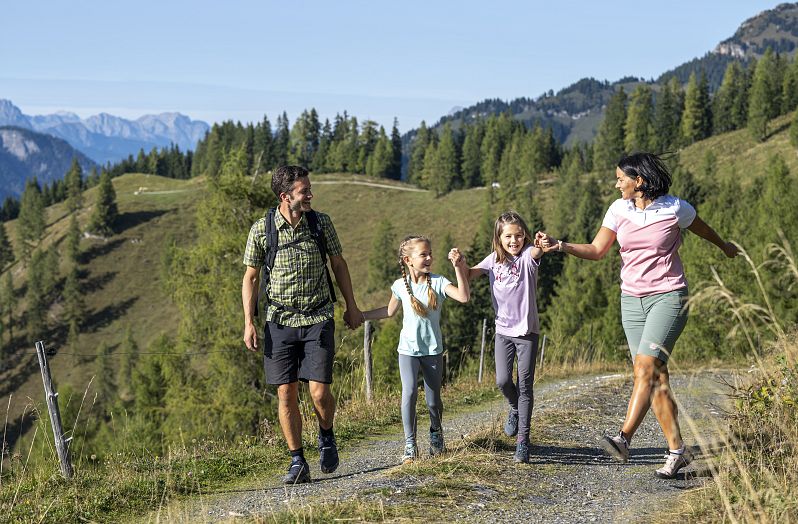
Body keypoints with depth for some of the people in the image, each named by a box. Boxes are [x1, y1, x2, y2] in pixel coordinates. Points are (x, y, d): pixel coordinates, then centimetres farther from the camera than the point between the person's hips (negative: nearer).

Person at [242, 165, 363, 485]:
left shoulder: (321, 223, -1)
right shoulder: (261, 230, -5)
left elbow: (338, 264, 12)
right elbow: (250, 278, 4)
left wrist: (351, 307, 14)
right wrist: (249, 323, -2)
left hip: (318, 318, 0)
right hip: (280, 321, 0)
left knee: (319, 390, -9)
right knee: (286, 393, -1)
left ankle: (326, 436, 22)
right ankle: (298, 463, 10)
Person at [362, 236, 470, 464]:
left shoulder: (438, 282, -6)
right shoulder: (400, 286, -1)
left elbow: (463, 297, -22)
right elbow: (389, 311, 15)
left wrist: (458, 267, -27)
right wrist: (360, 316, 14)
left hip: (433, 351, 0)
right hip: (408, 349, 0)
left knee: (433, 399, 7)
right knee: (409, 393, -15)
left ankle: (436, 434, 35)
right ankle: (410, 444, -6)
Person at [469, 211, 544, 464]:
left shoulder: (528, 256, -8)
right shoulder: (494, 260, 5)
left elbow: (537, 249, -31)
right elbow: (469, 275, 9)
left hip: (527, 331, -3)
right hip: (503, 330, 3)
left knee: (525, 385, -3)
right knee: (503, 380, -5)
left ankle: (523, 440, 0)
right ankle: (515, 409, 28)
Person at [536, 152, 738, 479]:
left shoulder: (674, 208, -7)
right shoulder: (619, 209, 4)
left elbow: (702, 229, 13)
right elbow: (597, 250, 3)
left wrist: (725, 248, 31)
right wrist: (559, 246, -13)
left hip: (668, 296, -5)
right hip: (632, 300, 5)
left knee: (646, 366, -20)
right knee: (655, 377, 3)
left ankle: (623, 439, -29)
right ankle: (676, 451, 8)